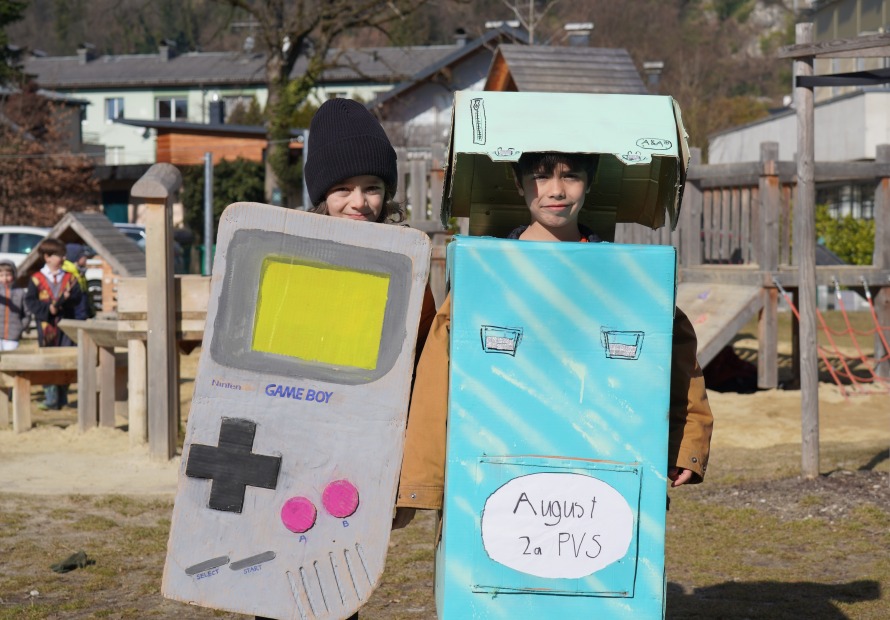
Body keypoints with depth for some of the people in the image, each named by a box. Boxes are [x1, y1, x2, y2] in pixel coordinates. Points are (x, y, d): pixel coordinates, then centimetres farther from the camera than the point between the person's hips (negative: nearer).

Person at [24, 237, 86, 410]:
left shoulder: (69, 277, 10)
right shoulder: (37, 279, 1)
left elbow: (78, 297, 0)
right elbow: (30, 301, -3)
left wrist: (67, 297, -20)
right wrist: (48, 309, -15)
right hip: (47, 324, -2)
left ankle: (63, 398, 11)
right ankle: (51, 398, 1)